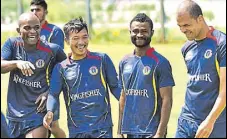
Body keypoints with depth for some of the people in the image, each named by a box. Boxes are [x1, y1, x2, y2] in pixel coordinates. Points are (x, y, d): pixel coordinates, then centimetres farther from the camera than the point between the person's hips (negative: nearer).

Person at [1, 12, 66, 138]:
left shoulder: (52, 50, -8)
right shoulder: (12, 44, -2)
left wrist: (50, 92, -7)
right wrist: (17, 63, -30)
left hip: (38, 112, -4)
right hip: (14, 113, 4)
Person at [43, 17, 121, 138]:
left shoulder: (102, 59, 2)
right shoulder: (61, 68, 4)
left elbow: (115, 86, 6)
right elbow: (54, 94, -2)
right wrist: (50, 112, -22)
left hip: (103, 127, -1)